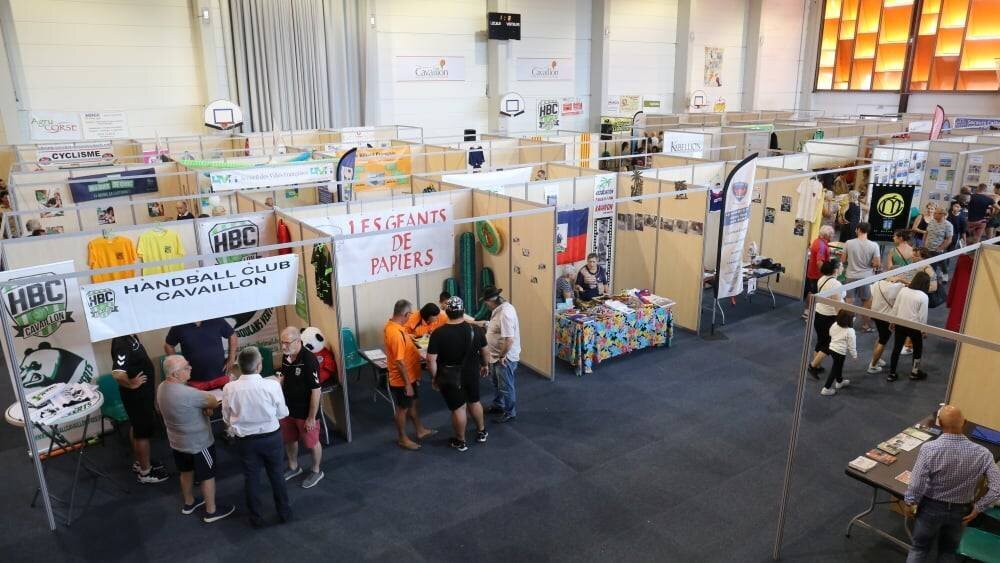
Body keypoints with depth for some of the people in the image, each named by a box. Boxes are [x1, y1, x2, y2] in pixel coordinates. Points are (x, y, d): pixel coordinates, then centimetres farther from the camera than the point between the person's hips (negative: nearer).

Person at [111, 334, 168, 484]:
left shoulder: (130, 336, 1)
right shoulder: (122, 343, -29)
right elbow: (117, 373, -40)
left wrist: (150, 387, 17)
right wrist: (132, 384, -21)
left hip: (142, 392, 9)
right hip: (136, 395, -9)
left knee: (137, 428, 22)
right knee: (143, 432, 4)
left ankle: (140, 463, 39)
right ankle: (145, 472, 18)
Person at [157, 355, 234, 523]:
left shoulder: (161, 388, -8)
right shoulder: (186, 393, -36)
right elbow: (214, 402, -24)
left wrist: (200, 406, 0)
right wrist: (205, 406, 1)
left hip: (177, 442, 8)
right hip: (198, 443, -8)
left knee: (186, 471, 27)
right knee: (207, 476, 11)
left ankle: (189, 503, 46)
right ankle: (211, 511, 26)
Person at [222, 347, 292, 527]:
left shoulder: (229, 388, -18)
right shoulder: (272, 385, -23)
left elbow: (227, 419, -3)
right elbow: (282, 413, -9)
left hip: (245, 440, 1)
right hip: (271, 437, -1)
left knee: (251, 478, 19)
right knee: (277, 475, 20)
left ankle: (256, 517, 34)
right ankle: (284, 512, 35)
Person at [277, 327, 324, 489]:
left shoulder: (309, 360, -29)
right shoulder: (285, 357, -6)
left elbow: (316, 390, -24)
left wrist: (311, 417, -20)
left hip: (305, 412, -7)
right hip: (288, 408, 7)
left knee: (311, 443, 14)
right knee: (288, 440, 24)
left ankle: (316, 471, 37)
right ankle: (293, 467, 47)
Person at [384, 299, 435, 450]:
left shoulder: (391, 325, 0)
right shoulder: (396, 333, -32)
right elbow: (399, 361, -29)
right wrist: (407, 384, -22)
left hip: (409, 375, 10)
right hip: (402, 379, -9)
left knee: (414, 403, 23)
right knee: (403, 409, 9)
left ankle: (420, 430, 41)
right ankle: (402, 439, 27)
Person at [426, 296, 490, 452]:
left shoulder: (438, 333, -20)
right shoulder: (476, 330, -12)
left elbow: (431, 360, -18)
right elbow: (485, 351, 0)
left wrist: (434, 377, -3)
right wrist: (485, 365, 18)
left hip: (450, 378, -3)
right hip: (471, 374, 3)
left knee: (458, 408, 11)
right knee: (474, 402, 24)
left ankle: (460, 441, 27)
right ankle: (481, 432, 41)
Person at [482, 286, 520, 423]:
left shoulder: (505, 313, -31)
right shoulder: (501, 307, 2)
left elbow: (509, 339, -32)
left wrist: (502, 356, -23)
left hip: (506, 357, -10)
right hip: (498, 355, 10)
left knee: (506, 386, 6)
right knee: (498, 382, 26)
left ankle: (510, 413, 22)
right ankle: (498, 405, 44)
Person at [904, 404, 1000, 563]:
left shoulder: (929, 449, -27)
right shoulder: (982, 453, -19)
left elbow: (917, 484, -24)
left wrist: (910, 502, -5)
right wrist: (978, 508, -7)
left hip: (931, 508, -2)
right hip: (960, 511, 2)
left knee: (919, 548, 20)